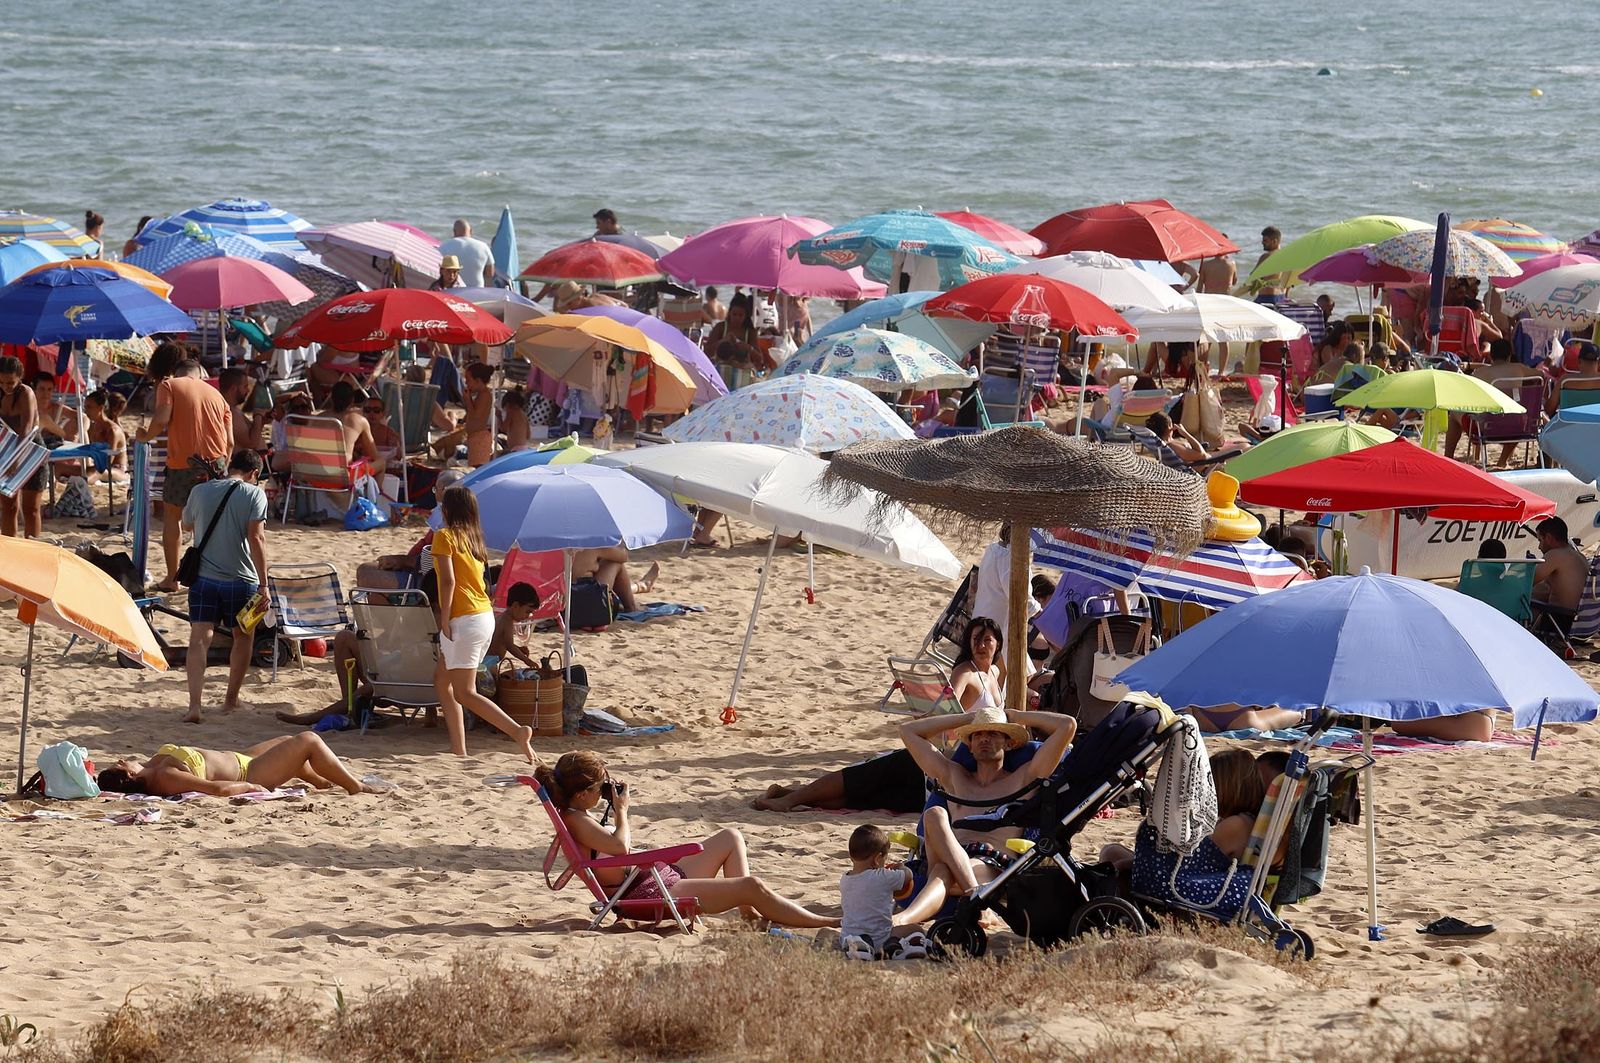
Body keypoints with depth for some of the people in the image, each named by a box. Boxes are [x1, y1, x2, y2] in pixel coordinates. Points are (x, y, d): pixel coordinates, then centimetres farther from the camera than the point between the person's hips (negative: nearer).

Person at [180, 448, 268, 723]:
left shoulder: (200, 491, 7)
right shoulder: (254, 494, -4)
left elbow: (187, 526, 25)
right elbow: (256, 538, -13)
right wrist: (263, 584, -11)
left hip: (203, 578, 2)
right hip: (241, 580, -2)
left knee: (199, 640, -6)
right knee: (243, 638, 20)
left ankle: (194, 705, -23)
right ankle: (231, 699, 29)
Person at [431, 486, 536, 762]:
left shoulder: (445, 536, -7)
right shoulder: (474, 537, 17)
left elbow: (448, 580, -16)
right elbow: (474, 578, 13)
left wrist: (444, 619, -15)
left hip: (464, 619, -9)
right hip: (486, 616, 9)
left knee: (464, 693, -8)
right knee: (442, 680, 19)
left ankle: (517, 731, -25)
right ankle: (458, 749, 15)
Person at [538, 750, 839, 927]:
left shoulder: (577, 816, 12)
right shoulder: (576, 821, -20)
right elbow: (620, 846, -36)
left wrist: (621, 812, 7)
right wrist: (621, 811, -18)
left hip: (664, 876, 11)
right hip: (648, 894, -11)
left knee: (730, 838, 20)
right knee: (751, 886, -15)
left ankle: (750, 913, 13)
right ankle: (826, 923, -4)